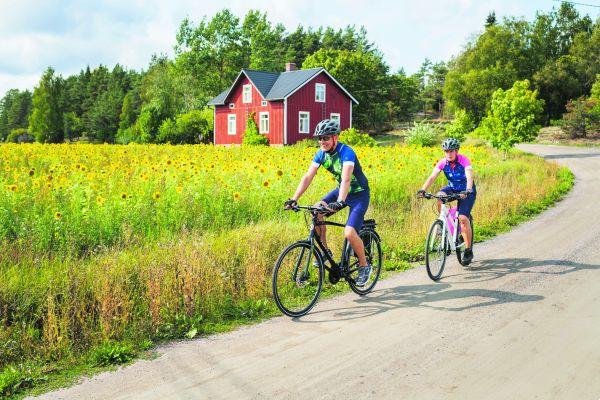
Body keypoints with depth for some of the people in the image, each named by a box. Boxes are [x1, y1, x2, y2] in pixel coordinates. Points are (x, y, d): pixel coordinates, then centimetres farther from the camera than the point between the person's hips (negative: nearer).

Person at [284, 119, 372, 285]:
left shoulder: (346, 152, -28)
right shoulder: (321, 153, -7)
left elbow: (346, 178, -42)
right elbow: (308, 176, -13)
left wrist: (340, 202, -58)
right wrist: (294, 199, -24)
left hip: (359, 194, -7)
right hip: (341, 190, 7)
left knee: (349, 233, -23)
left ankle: (364, 266, 3)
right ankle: (325, 251, 4)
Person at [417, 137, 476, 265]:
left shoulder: (464, 160, -24)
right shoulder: (443, 162, -14)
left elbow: (469, 177, -38)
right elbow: (432, 177, -23)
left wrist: (467, 191, -56)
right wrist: (423, 190, -39)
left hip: (467, 191, -4)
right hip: (452, 188, 4)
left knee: (463, 218, -20)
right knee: (439, 196, -30)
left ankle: (468, 251, -6)